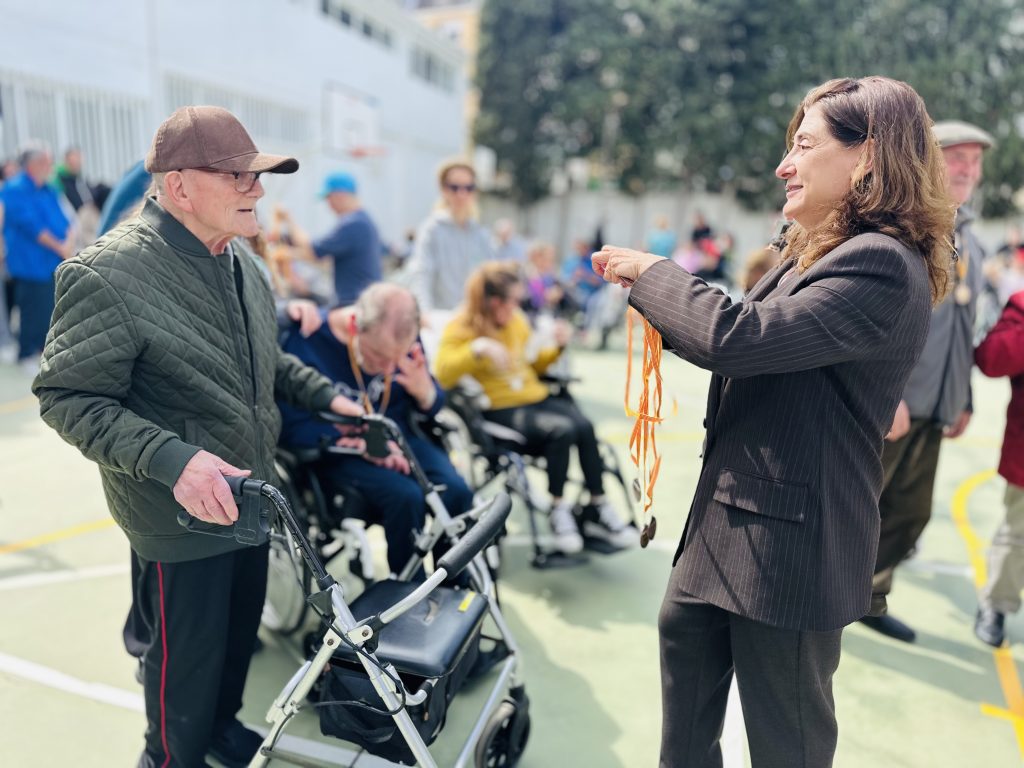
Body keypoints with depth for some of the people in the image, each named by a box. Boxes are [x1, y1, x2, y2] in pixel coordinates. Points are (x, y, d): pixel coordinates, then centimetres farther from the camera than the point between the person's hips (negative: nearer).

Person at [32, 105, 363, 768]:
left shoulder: (241, 266, 5)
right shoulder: (109, 275, -22)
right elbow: (69, 398, -20)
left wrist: (328, 395, 5)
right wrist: (171, 458, -32)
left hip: (250, 498, 8)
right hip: (181, 515, -7)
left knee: (241, 631, 25)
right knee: (187, 654, 12)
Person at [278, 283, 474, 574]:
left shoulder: (403, 342, -5)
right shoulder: (306, 342, -18)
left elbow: (429, 408, 7)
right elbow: (291, 426, -13)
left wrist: (425, 392, -18)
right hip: (340, 450, -4)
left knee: (456, 491, -23)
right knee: (406, 496, -31)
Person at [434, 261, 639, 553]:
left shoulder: (516, 321, 13)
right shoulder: (460, 330, -4)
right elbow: (442, 376, -21)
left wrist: (557, 347, 8)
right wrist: (477, 349, -33)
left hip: (536, 398, 6)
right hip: (500, 411, -5)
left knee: (584, 426, -24)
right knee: (562, 430, -31)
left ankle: (599, 511, -13)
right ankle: (558, 511, -12)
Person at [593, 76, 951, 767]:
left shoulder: (881, 266, -22)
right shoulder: (822, 255, 10)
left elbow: (736, 338, -32)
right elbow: (747, 346, 14)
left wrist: (653, 272, -15)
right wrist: (651, 288, 4)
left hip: (790, 538, -10)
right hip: (733, 515, 10)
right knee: (686, 633, 28)